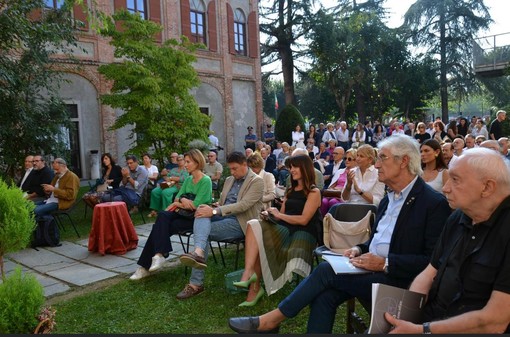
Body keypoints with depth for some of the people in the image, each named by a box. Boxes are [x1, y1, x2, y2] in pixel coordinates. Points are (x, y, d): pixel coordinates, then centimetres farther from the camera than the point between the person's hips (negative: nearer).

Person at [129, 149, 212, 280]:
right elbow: (176, 198, 13)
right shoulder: (188, 179, 15)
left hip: (195, 217, -6)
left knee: (160, 227, -21)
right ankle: (159, 255, -26)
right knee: (163, 215, -25)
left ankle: (146, 266, -13)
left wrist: (179, 203, -1)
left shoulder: (206, 181, -9)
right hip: (184, 214, 6)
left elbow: (195, 205, -16)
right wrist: (182, 199, -11)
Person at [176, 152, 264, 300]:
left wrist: (214, 211, -24)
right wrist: (211, 208, -2)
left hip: (240, 222, -6)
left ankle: (196, 283, -33)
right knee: (202, 214, -26)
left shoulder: (256, 181, -4)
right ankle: (199, 252, -46)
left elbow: (243, 205, -18)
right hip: (223, 216, 7)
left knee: (201, 230, -26)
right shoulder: (229, 180, 20)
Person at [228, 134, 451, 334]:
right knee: (325, 294, -19)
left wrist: (385, 263, -22)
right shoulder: (388, 199, 15)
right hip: (370, 272, 7)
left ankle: (272, 319, -3)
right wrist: (360, 249, 2)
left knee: (326, 270, -19)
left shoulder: (435, 203, -11)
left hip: (397, 281, -7)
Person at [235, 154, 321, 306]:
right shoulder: (290, 191, 24)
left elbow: (303, 220, -10)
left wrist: (279, 215, -4)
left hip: (302, 234, -7)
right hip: (284, 230, 7)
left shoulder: (313, 192, 1)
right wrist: (270, 214, -3)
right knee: (254, 226, -24)